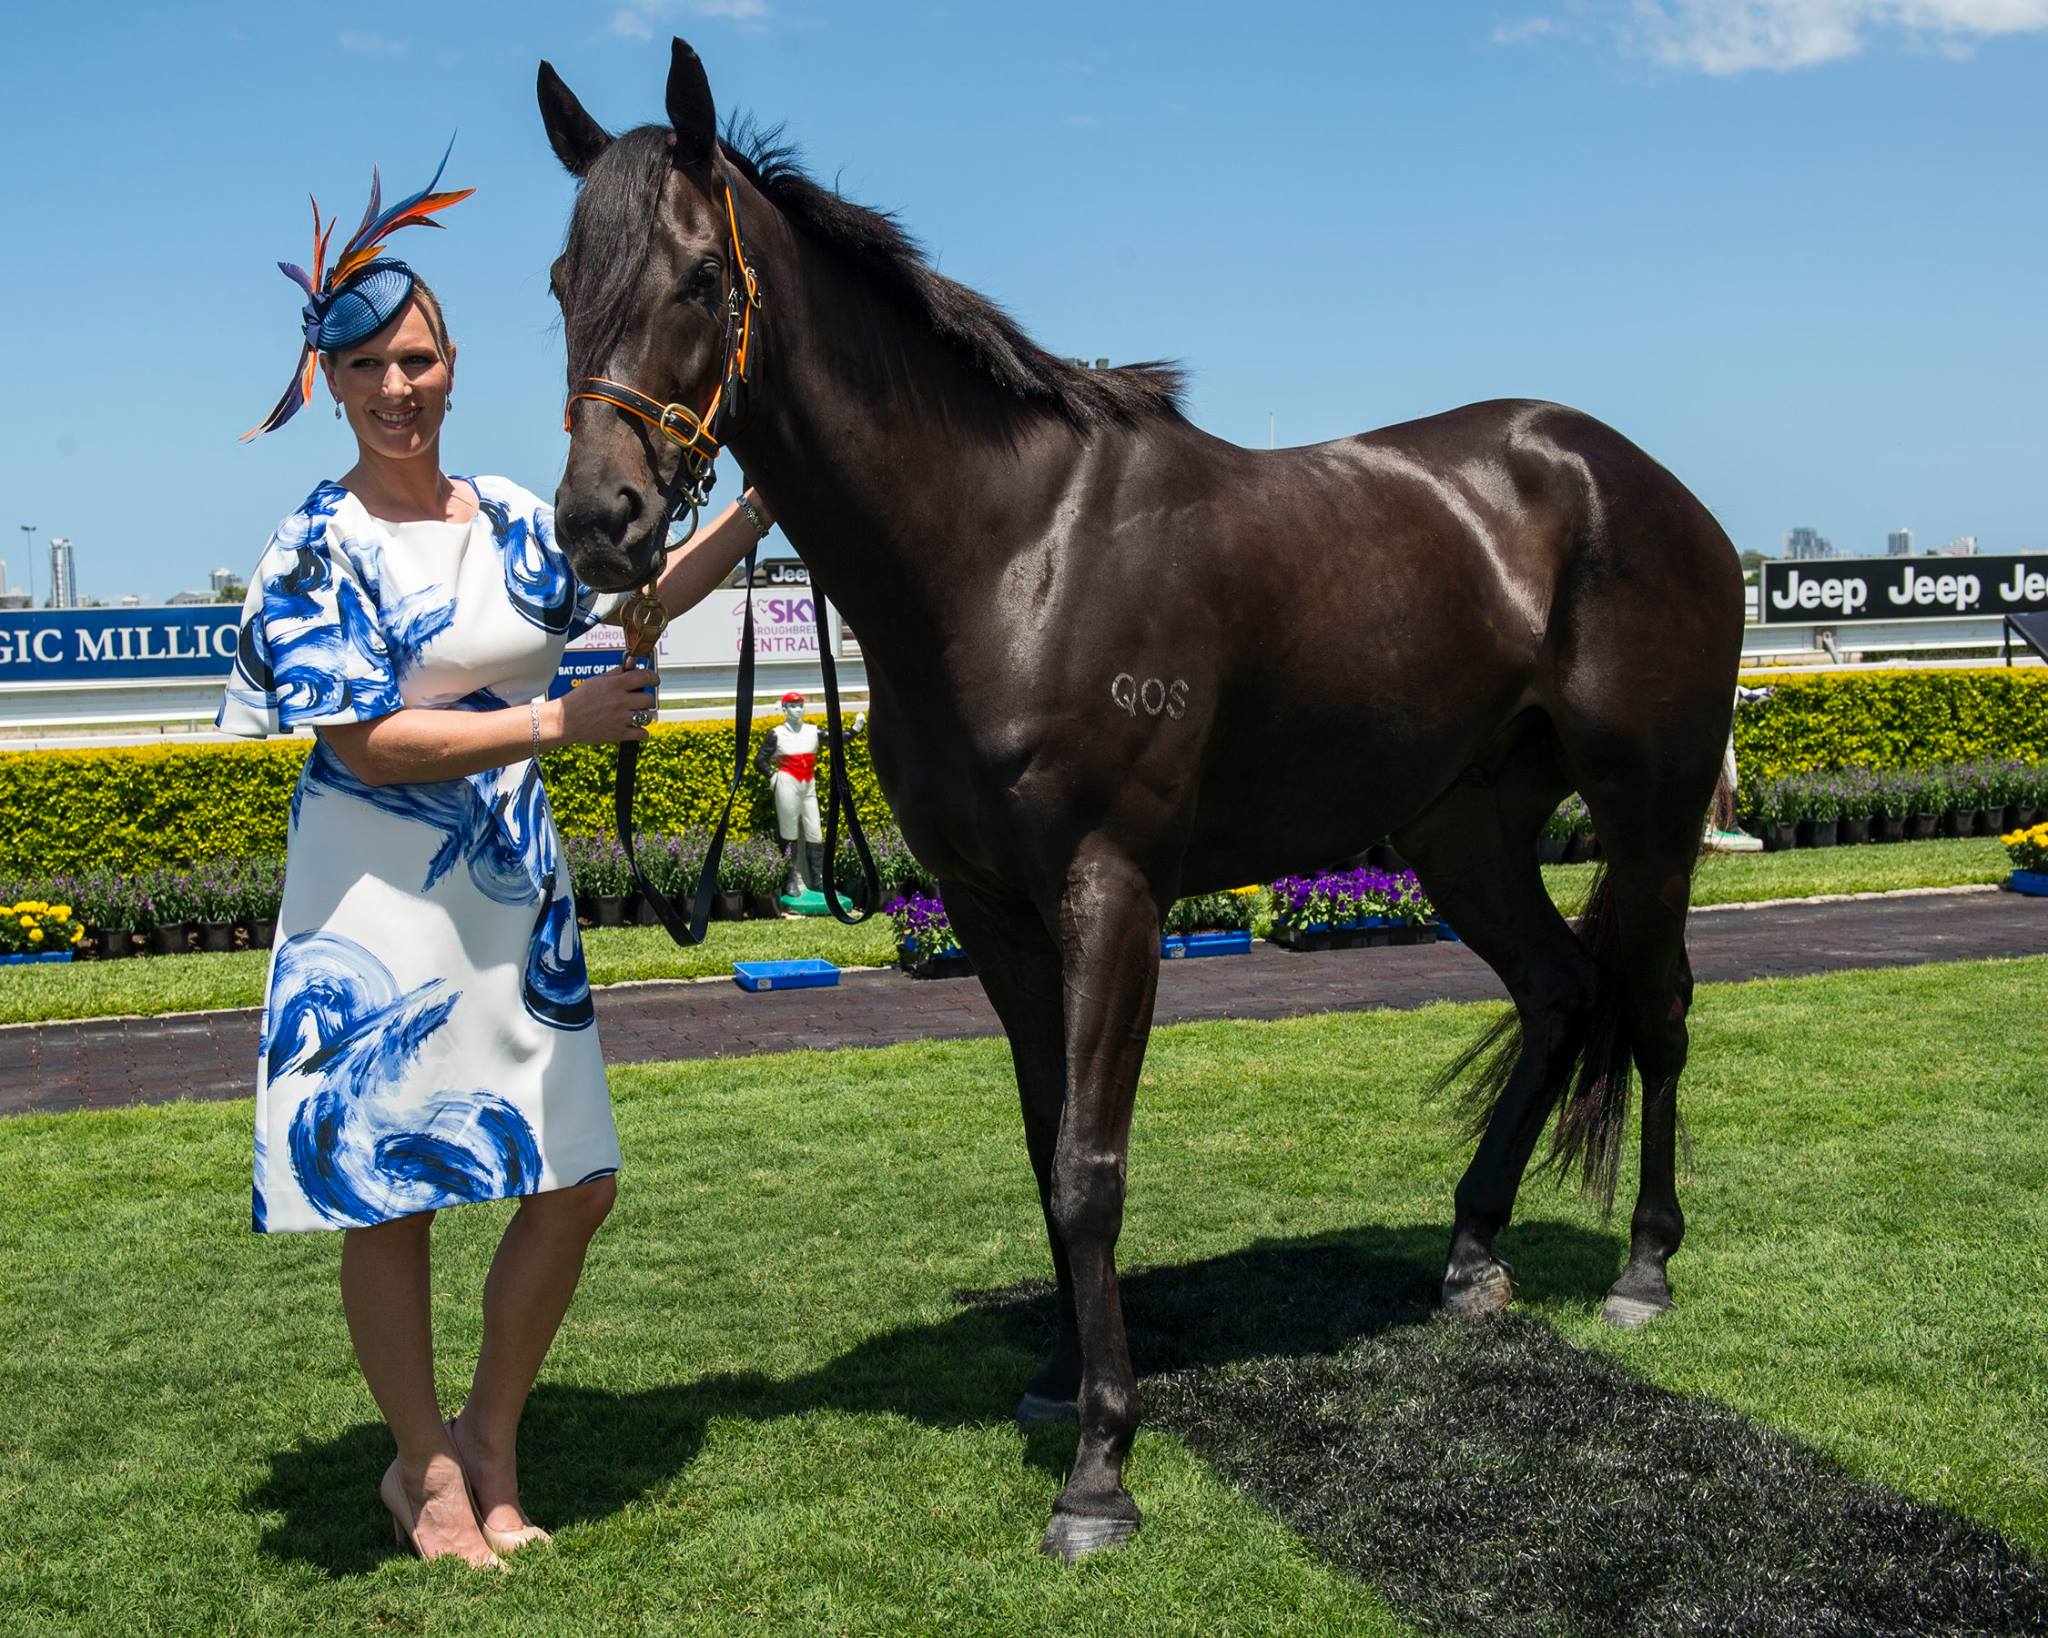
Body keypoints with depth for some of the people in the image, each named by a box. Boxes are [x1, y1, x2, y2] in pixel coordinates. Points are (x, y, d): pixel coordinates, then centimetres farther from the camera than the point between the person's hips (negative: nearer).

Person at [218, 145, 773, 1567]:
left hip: (517, 900, 6)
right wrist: (557, 724, -18)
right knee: (390, 1197, 3)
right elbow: (366, 743, -15)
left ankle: (492, 1438, 27)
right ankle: (426, 1469, 23)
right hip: (380, 913, -5)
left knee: (576, 1185, 7)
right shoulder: (321, 545, -9)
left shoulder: (514, 521, 7)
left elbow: (648, 592, 21)